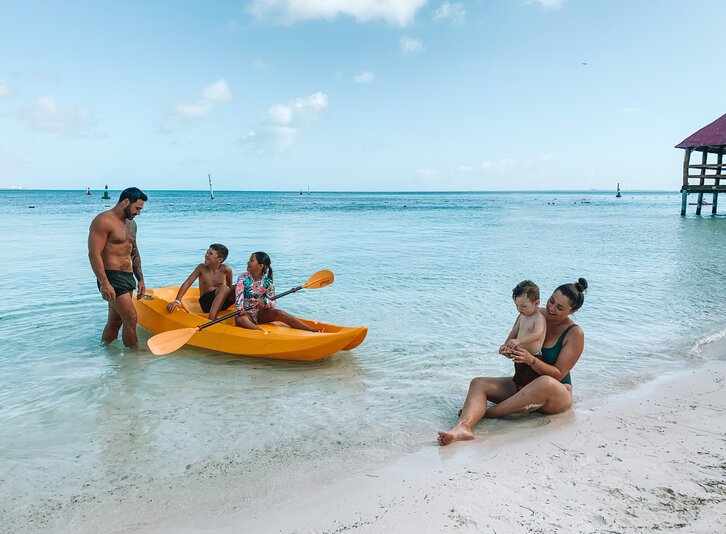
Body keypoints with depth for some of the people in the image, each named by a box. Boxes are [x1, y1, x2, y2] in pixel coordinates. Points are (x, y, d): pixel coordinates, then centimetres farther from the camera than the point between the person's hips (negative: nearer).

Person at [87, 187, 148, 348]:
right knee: (131, 319, -9)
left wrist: (140, 279, 19)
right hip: (112, 277, -9)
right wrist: (104, 284, -23)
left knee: (115, 321, 14)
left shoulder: (131, 223, 17)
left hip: (128, 277, 9)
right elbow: (94, 254, -18)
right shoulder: (103, 221, -12)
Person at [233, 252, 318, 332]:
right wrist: (240, 310, -34)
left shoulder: (267, 281, -3)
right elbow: (239, 296, -16)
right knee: (239, 319, -34)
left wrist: (264, 302, -25)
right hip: (247, 313, 0)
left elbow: (272, 301, -3)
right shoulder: (243, 278, -5)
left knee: (278, 313, -26)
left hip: (262, 313, 0)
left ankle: (312, 330, -34)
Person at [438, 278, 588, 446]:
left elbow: (558, 374, -17)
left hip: (557, 395, -5)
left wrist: (531, 360, -33)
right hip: (521, 384, 5)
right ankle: (463, 427, -45)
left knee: (546, 383, -41)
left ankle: (484, 412, -31)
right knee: (478, 383, -16)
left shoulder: (575, 334, -12)